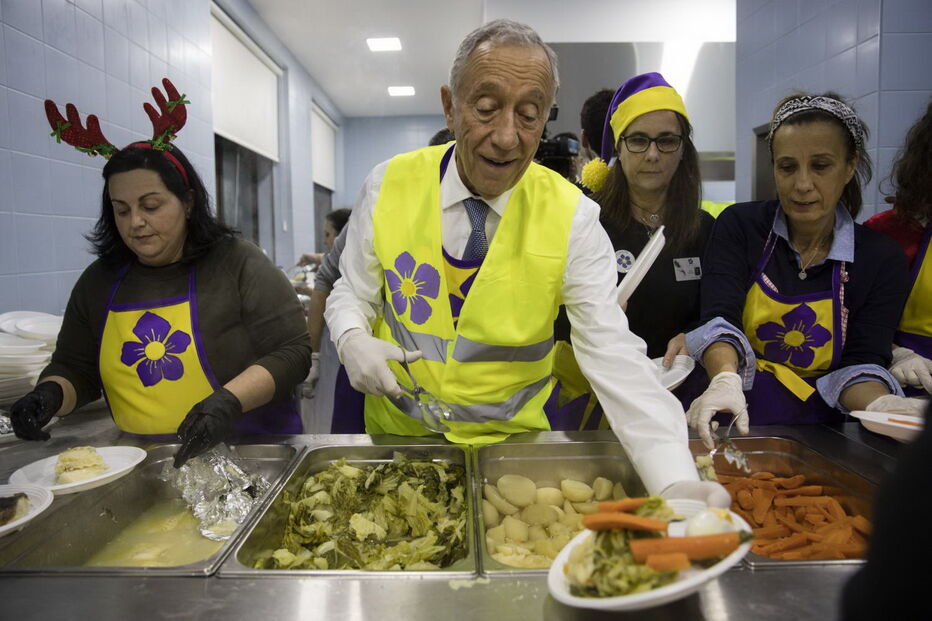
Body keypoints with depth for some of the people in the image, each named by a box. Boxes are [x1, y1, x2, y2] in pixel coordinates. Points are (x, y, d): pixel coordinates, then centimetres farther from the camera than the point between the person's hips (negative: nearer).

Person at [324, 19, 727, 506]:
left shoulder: (573, 217, -15)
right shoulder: (389, 185, -10)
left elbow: (613, 354, -22)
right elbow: (351, 293, 1)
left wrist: (676, 483, -34)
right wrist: (352, 339, -22)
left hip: (512, 440, 0)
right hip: (397, 429, 1)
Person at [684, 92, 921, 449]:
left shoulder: (881, 259, 6)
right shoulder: (738, 226, 4)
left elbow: (860, 361, 0)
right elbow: (719, 318, -9)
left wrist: (880, 405, -23)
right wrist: (725, 379, -29)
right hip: (733, 423, 0)